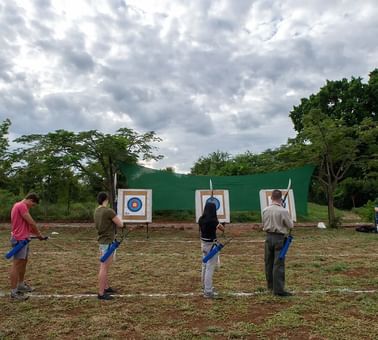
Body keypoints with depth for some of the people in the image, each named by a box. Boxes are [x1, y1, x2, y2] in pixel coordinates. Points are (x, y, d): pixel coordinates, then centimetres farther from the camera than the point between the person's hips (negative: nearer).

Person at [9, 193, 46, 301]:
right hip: (19, 239, -11)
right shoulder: (22, 206, -17)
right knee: (17, 264, -7)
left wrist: (35, 233, 10)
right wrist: (39, 234, -4)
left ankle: (21, 284, 30)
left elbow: (27, 224, 17)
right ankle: (14, 291, -3)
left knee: (24, 261, 18)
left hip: (23, 239, 11)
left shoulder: (20, 205, 16)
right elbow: (31, 222, -17)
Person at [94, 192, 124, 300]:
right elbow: (120, 224, -12)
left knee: (104, 267, 19)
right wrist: (117, 218, 7)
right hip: (108, 242, -9)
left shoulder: (97, 211, 7)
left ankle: (106, 287, 32)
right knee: (104, 268, -3)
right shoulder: (109, 211, -19)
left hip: (102, 241, 9)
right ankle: (101, 293, 4)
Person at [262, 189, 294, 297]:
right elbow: (290, 225, -5)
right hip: (279, 238, -5)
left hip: (269, 237, 5)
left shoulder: (265, 210, -1)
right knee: (278, 264, -1)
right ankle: (278, 289, 0)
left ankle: (271, 286, 28)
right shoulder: (283, 211, -14)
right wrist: (290, 220, 14)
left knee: (269, 262, 15)